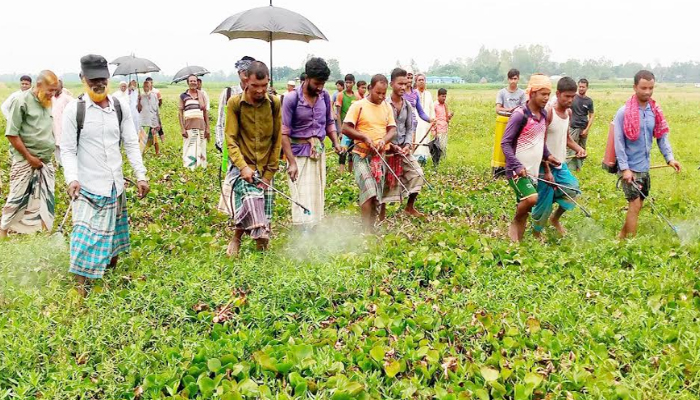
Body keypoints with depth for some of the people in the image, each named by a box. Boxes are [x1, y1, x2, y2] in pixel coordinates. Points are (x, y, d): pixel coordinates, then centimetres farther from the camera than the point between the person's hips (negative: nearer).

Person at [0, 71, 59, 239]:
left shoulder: (47, 102, 8)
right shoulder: (22, 101, -12)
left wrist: (50, 149, 8)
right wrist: (29, 157, -12)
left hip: (45, 161, 6)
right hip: (25, 161, -6)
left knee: (45, 199, 9)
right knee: (18, 198, 2)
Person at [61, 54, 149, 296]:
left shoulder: (121, 108, 1)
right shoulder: (74, 109, -8)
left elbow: (131, 144, 4)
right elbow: (68, 149, -8)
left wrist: (141, 175, -5)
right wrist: (72, 178, -24)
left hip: (115, 184, 4)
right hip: (87, 185, -4)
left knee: (113, 231, 18)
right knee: (86, 235, -6)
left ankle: (112, 270, 37)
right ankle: (80, 285, 4)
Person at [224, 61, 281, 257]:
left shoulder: (274, 103, -2)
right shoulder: (235, 103, -5)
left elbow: (277, 140, 2)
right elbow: (231, 138, -5)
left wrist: (269, 173, -3)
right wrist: (243, 166, -18)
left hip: (265, 169, 3)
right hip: (243, 165, -2)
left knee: (264, 217, 3)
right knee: (251, 197, -27)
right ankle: (237, 237, -5)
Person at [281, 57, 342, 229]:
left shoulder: (325, 96, 2)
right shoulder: (292, 98, -12)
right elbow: (284, 133, -13)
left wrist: (335, 143, -3)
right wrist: (291, 162, -18)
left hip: (319, 151, 5)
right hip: (299, 152, -5)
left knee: (317, 195, 10)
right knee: (302, 196, -5)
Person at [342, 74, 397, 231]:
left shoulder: (387, 107, 10)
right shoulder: (358, 106, -5)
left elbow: (392, 129, 8)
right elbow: (345, 128, -9)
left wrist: (384, 140, -13)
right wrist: (365, 138, -19)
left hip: (380, 156, 5)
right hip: (362, 155, -5)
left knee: (377, 196, 8)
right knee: (369, 191, -19)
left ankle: (370, 229, 19)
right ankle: (367, 230, -12)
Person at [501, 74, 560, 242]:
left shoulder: (543, 114, 9)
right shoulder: (520, 115, -15)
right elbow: (505, 143, -16)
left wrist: (547, 155, 5)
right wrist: (517, 166, -26)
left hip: (533, 171, 7)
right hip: (517, 170, -7)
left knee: (524, 206, 9)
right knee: (531, 198, -27)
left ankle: (516, 241, 20)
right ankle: (515, 222, 2)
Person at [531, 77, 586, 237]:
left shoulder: (568, 112, 7)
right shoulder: (548, 112, -18)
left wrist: (578, 148, -1)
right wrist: (547, 170, -20)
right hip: (545, 166, -7)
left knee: (573, 190, 3)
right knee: (544, 202, -1)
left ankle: (555, 219, 28)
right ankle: (536, 233, 20)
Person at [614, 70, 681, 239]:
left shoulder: (655, 111, 4)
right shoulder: (623, 112, -13)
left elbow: (662, 136, 7)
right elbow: (619, 142, -14)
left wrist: (669, 157, -6)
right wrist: (625, 168, -18)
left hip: (645, 167, 6)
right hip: (630, 168, -6)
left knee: (638, 206, 13)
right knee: (635, 206, -6)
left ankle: (622, 237, 27)